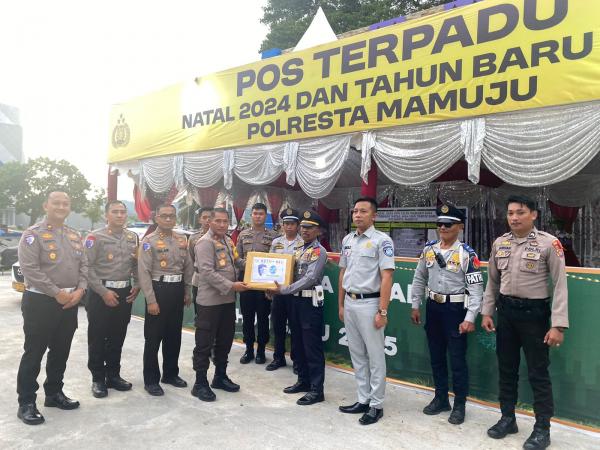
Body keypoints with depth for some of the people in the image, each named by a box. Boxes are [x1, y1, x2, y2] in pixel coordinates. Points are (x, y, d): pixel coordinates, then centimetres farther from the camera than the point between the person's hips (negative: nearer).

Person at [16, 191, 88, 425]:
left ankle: (54, 393, 30)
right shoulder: (33, 234, -8)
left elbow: (83, 265, 11)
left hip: (70, 302, 6)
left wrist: (79, 290, -5)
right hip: (40, 301, -6)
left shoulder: (74, 236, 12)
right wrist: (57, 293, -17)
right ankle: (26, 403, 13)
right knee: (34, 353, 2)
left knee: (61, 351, 15)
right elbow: (30, 269, -17)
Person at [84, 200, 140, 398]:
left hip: (124, 293, 5)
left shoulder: (133, 237, 9)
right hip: (100, 293, -5)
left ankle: (113, 375, 25)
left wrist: (137, 286, 1)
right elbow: (88, 268, -12)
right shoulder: (95, 237, -7)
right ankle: (98, 379, 17)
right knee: (97, 338, 4)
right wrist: (104, 292, -15)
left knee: (117, 338, 13)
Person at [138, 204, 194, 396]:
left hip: (177, 290, 5)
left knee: (174, 335, 15)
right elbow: (143, 272, -13)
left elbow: (188, 267, 14)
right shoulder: (149, 240, -8)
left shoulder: (182, 240, 8)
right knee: (153, 337, 4)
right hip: (158, 289, -5)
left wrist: (187, 292, 11)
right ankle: (151, 379, 18)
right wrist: (151, 300, -16)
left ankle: (171, 373, 31)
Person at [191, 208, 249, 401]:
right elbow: (207, 272, -22)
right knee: (205, 342, 2)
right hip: (210, 300, -8)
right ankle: (200, 383, 14)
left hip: (228, 299, 8)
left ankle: (220, 376, 32)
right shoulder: (205, 242, -13)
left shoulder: (228, 240, 13)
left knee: (225, 340, 17)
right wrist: (231, 285, -24)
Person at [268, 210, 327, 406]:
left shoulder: (319, 251, -11)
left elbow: (309, 278, -21)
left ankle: (316, 390, 8)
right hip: (296, 300, 8)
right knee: (297, 343, 16)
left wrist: (283, 290, -23)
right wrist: (276, 288, 0)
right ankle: (303, 381, 30)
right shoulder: (299, 250, 15)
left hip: (310, 301, -8)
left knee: (312, 346, -2)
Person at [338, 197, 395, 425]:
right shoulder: (347, 240, 10)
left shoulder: (382, 240, -10)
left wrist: (382, 311, -18)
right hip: (349, 303, 7)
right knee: (357, 355, 15)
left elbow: (386, 277, -14)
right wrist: (341, 304, 15)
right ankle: (363, 400, 27)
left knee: (375, 357, 4)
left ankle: (376, 405, 17)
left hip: (369, 303, -7)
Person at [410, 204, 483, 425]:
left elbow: (476, 288, -13)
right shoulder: (429, 249, 4)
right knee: (436, 356, 15)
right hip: (433, 307, 6)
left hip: (456, 309, -5)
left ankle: (459, 405, 20)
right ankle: (441, 398, 32)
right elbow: (419, 279, 12)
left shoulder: (467, 254, -12)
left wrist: (469, 318, -17)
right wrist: (415, 306, 11)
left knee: (457, 359, 3)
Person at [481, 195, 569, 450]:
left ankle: (542, 428, 22)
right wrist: (487, 312, 7)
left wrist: (558, 325, -16)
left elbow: (560, 285, -13)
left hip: (534, 312, -5)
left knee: (538, 372, 6)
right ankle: (508, 418, 32)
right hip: (506, 310, 5)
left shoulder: (549, 243, -12)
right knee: (506, 368, 15)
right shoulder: (499, 243, 3)